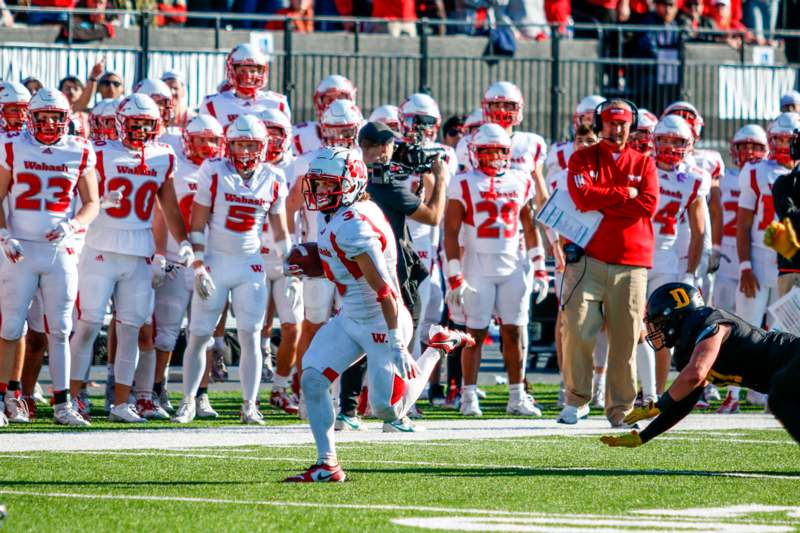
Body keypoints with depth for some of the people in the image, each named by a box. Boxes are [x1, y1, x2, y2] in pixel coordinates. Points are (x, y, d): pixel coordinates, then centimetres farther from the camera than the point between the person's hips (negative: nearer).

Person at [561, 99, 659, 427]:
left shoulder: (643, 164, 12)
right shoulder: (583, 160, 8)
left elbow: (649, 205, -5)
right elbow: (583, 197, -10)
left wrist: (602, 203, -6)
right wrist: (626, 194, -4)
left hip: (631, 263, 1)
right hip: (589, 260, -1)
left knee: (625, 339, 1)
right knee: (577, 331, -11)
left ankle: (620, 408, 8)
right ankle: (576, 400, 1)